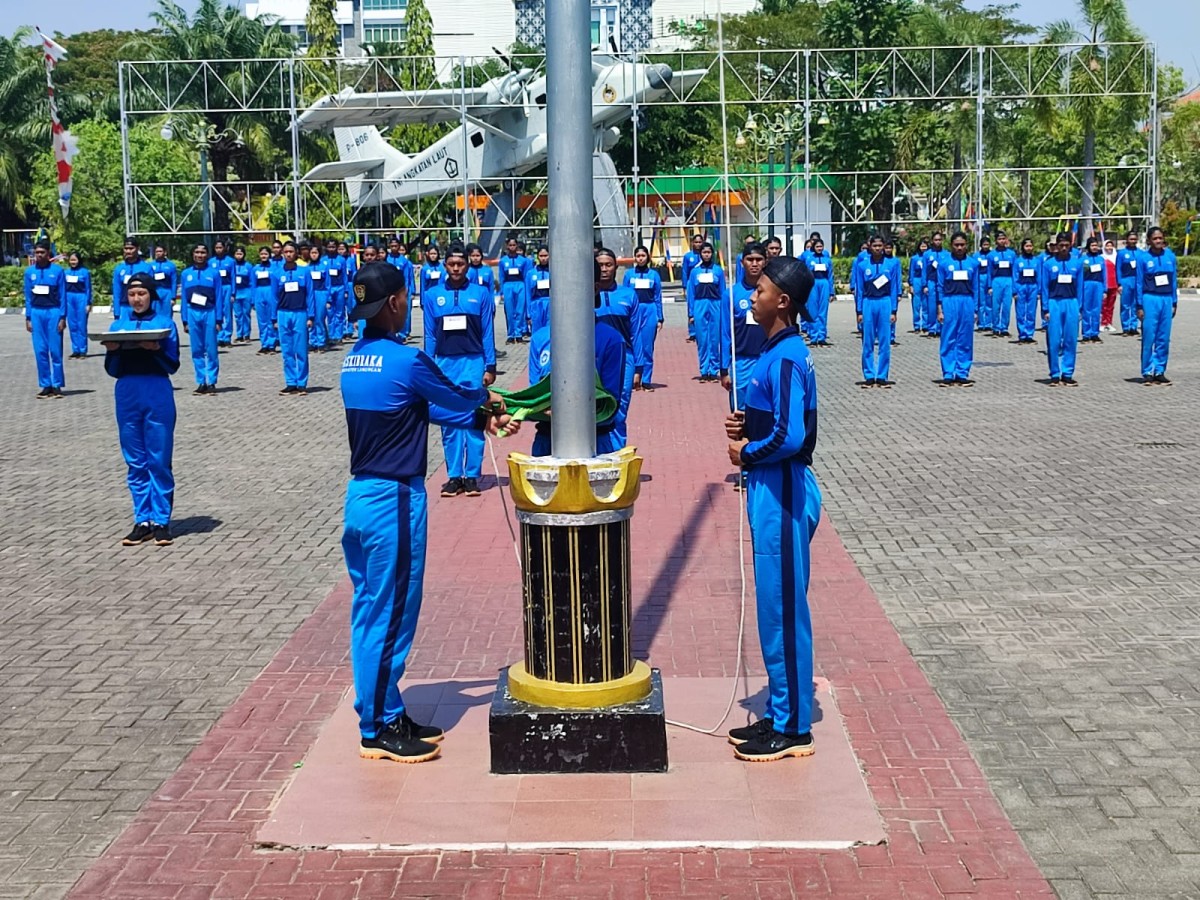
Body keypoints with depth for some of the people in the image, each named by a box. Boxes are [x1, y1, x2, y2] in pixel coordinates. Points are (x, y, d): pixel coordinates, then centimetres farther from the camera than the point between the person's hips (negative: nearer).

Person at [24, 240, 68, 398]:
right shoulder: (30, 272, 8)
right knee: (40, 351, 2)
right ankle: (45, 385, 7)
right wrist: (28, 318, 7)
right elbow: (28, 296, 12)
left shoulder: (57, 270, 0)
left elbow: (62, 295, 0)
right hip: (36, 313, 3)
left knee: (55, 350, -3)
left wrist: (62, 317, -5)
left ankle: (57, 385, 1)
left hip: (53, 312, -3)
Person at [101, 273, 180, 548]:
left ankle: (161, 521, 3)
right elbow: (113, 370, 9)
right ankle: (143, 521, 11)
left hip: (158, 394, -3)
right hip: (127, 394, 3)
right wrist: (112, 351, -10)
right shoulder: (119, 325, 11)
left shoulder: (165, 323, 3)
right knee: (135, 462, 6)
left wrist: (156, 349, -19)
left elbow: (173, 365, -1)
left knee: (159, 461, -2)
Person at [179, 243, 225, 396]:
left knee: (211, 350, -1)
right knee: (197, 350, 4)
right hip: (193, 314, 2)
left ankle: (211, 382, 4)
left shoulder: (214, 273, 3)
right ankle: (201, 382, 9)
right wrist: (185, 321, 6)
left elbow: (219, 297, 2)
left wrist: (219, 320, -4)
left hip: (209, 313, -2)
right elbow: (183, 298, 10)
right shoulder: (186, 274, 9)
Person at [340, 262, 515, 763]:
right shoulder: (407, 361, -18)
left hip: (360, 495, 9)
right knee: (390, 613, 1)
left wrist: (484, 420, 15)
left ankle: (387, 716, 25)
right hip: (394, 500, -9)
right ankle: (378, 729, 9)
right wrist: (486, 396, 20)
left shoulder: (354, 361, 8)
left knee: (371, 610, 14)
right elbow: (456, 399, -1)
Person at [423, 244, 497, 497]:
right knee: (448, 424, 3)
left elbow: (488, 334, 3)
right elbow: (430, 336, 9)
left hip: (473, 364, -1)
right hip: (445, 365, 1)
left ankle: (472, 476, 6)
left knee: (473, 422, 0)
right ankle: (454, 476, 9)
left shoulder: (480, 294, 2)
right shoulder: (432, 296, 6)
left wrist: (490, 367, -1)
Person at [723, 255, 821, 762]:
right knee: (776, 607, 15)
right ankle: (780, 715, 25)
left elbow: (790, 436, -27)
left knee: (783, 609, -2)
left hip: (782, 495, -10)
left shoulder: (786, 358, -19)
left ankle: (793, 730, 7)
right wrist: (746, 426, 5)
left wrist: (747, 453, -12)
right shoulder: (778, 351, 12)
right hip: (773, 491, 10)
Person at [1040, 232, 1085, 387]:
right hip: (1054, 303, -1)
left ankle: (1067, 374, 8)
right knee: (1054, 342, -2)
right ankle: (1055, 375, 4)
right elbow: (1044, 288, 4)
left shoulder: (1077, 263, 7)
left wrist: (1079, 307, 4)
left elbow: (1080, 286, 9)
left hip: (1072, 304, 1)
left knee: (1071, 341, 2)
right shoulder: (1049, 264, 3)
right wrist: (1046, 309, -1)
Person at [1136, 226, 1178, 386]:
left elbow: (1174, 280, 11)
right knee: (1149, 338, -3)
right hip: (1150, 299, -3)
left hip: (1167, 299, 4)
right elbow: (1139, 283, -1)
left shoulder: (1170, 256, 6)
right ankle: (1147, 373, 4)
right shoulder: (1143, 257, -4)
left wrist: (1175, 303, 10)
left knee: (1164, 338, 5)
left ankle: (1160, 371, 12)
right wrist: (1140, 306, -4)